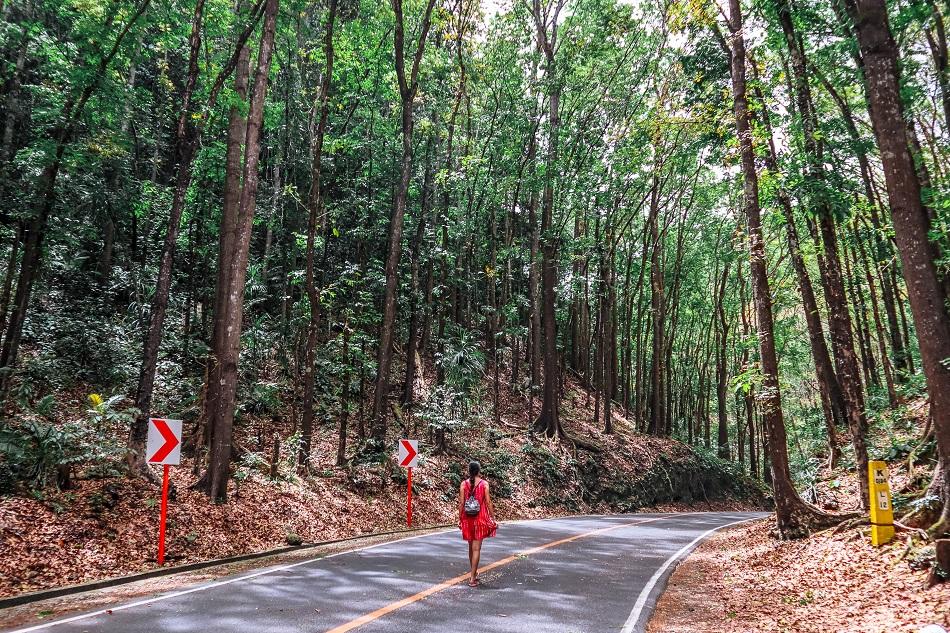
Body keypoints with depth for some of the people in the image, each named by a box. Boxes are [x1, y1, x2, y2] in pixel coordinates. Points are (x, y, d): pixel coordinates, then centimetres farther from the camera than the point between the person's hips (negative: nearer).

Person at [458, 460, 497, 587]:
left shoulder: (464, 484, -2)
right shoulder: (484, 484, -6)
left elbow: (461, 503, -3)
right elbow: (488, 503, -7)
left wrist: (460, 518, 5)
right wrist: (492, 517, 1)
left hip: (467, 518, 2)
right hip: (480, 518, -2)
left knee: (471, 546, 19)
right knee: (476, 548, 0)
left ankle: (474, 573, 32)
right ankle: (472, 578, -4)